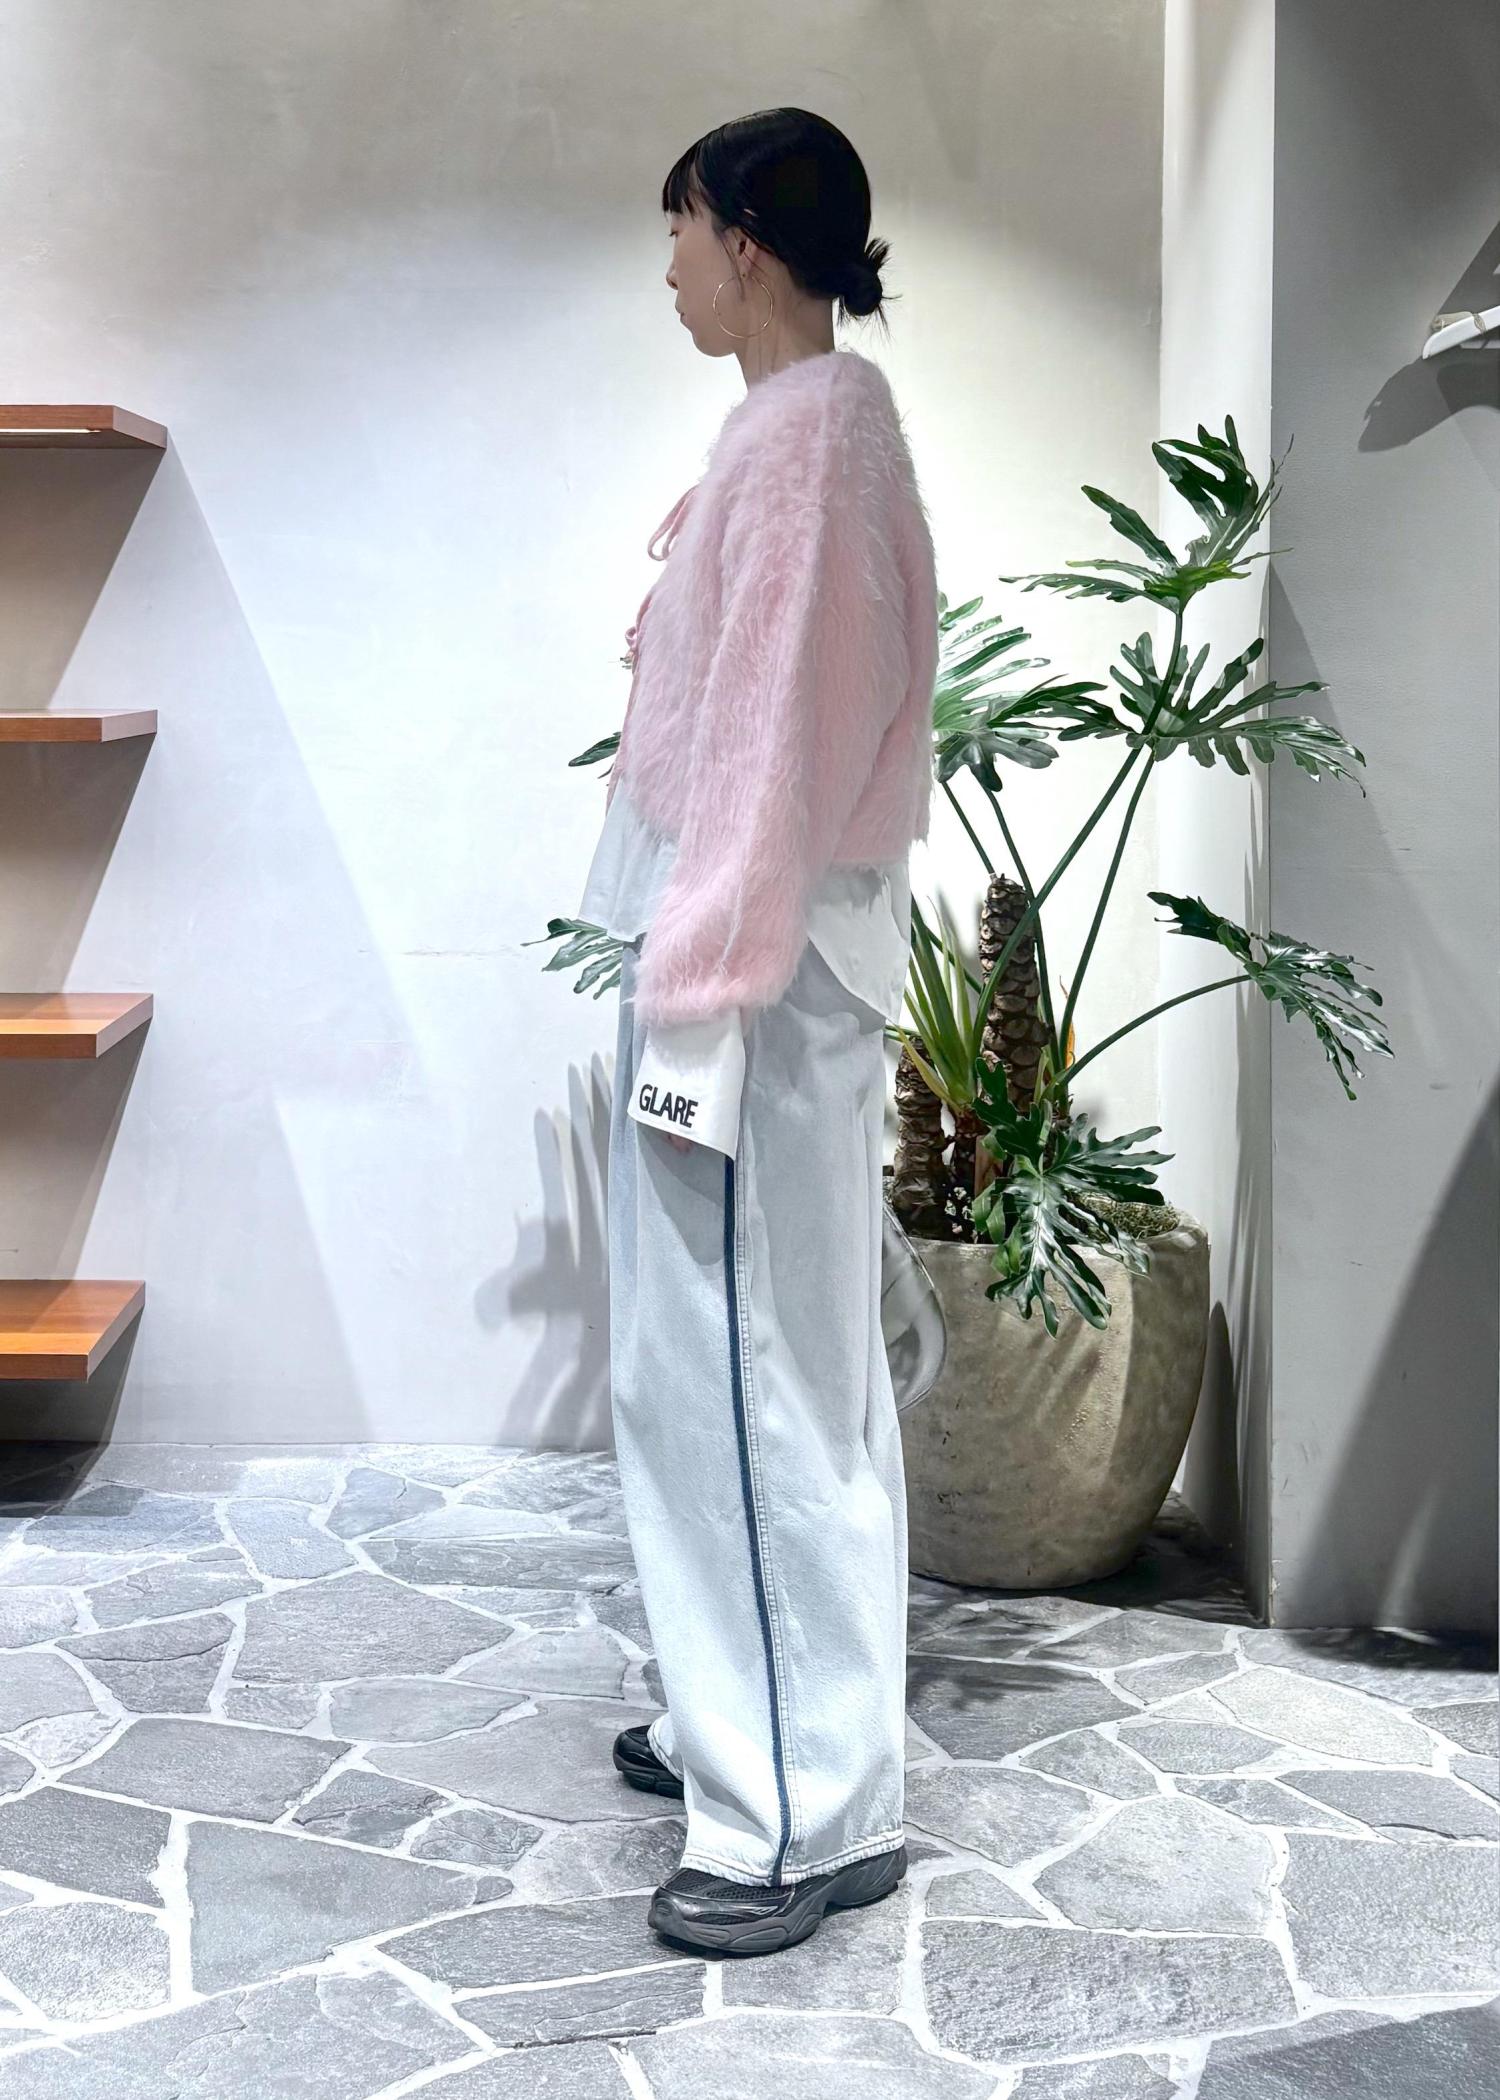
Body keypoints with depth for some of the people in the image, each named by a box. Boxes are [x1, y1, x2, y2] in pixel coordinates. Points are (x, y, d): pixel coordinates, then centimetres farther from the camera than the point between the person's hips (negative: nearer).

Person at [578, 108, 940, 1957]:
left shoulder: (805, 433, -16)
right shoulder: (808, 419, 16)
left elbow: (777, 739, -21)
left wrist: (697, 1007, -22)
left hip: (758, 961, -11)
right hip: (757, 946, 11)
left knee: (732, 1366, -6)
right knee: (750, 1361, 17)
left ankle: (809, 1815, 4)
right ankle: (749, 1716, 30)